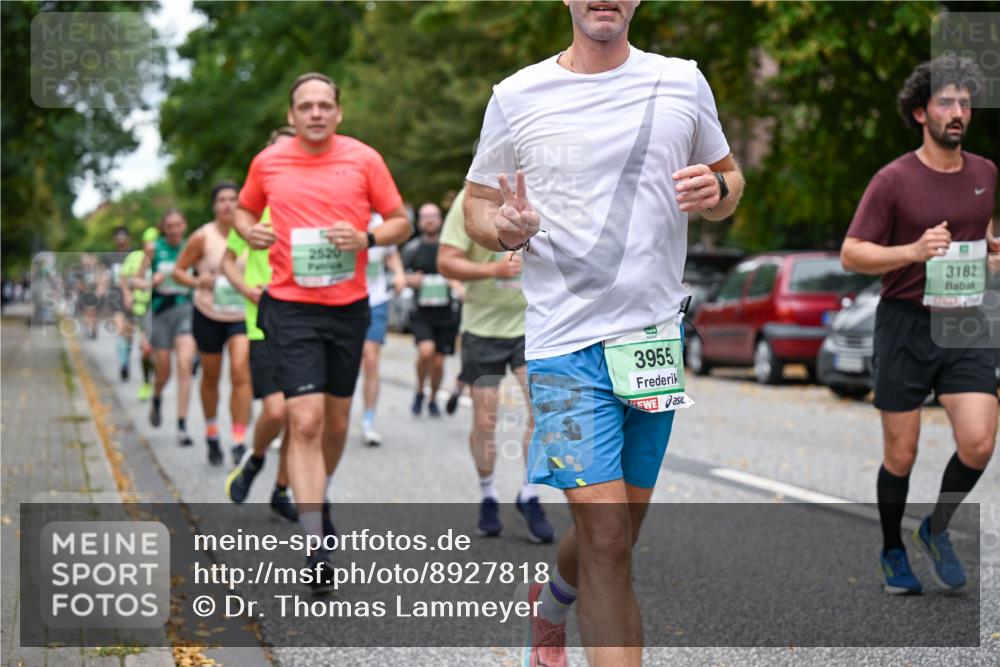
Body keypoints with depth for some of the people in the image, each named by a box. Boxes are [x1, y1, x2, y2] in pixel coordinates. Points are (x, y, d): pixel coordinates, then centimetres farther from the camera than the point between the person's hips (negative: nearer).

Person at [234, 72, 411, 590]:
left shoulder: (364, 159, 0)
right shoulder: (267, 163, 2)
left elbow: (400, 222, 5)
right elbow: (245, 210, 19)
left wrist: (366, 238, -15)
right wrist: (250, 231, -4)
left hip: (348, 308, 2)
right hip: (290, 309, -2)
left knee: (336, 421, 14)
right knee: (305, 421, -13)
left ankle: (317, 501, 42)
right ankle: (314, 547, -14)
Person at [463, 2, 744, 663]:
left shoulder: (683, 82, 6)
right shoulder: (517, 95, 1)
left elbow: (730, 177, 18)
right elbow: (477, 204, 11)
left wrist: (715, 189, -6)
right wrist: (507, 228, -13)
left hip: (656, 335, 3)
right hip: (565, 341, -3)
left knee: (621, 527, 15)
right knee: (605, 536, -12)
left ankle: (549, 603, 46)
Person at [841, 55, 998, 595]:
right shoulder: (894, 180, -7)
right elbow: (851, 254, -8)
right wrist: (913, 251, -23)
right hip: (905, 327, -3)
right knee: (901, 455, 4)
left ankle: (937, 529, 14)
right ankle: (892, 552, 27)